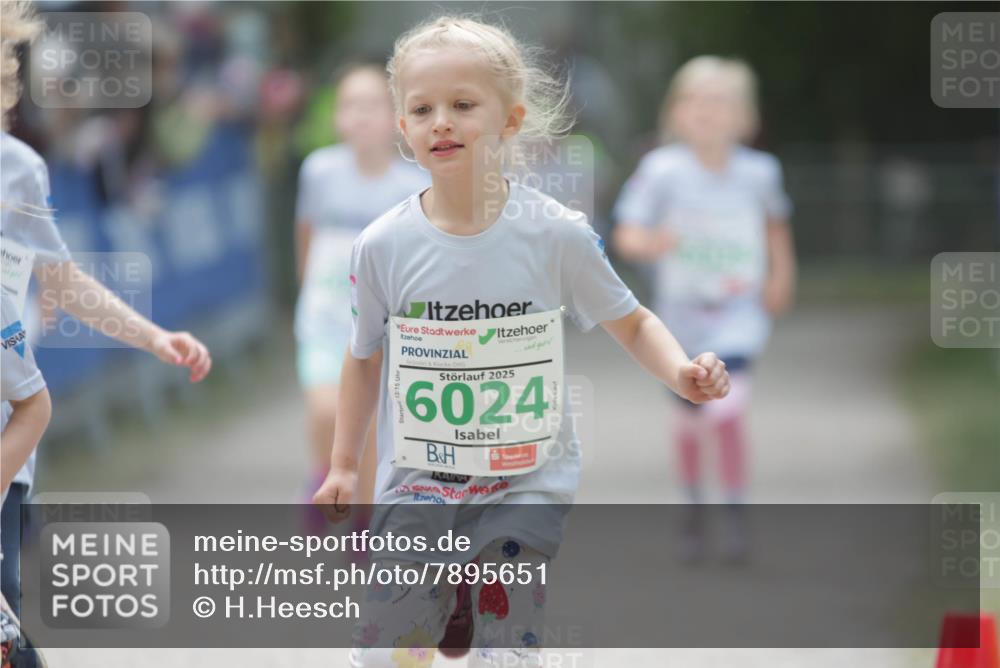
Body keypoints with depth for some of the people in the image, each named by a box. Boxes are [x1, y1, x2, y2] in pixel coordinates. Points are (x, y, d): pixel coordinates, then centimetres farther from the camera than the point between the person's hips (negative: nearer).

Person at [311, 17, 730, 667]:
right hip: (417, 486, 1)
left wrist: (682, 372, -16)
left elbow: (632, 322, 4)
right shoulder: (383, 246, -6)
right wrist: (343, 465, 14)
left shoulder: (558, 235, -9)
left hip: (526, 485, -1)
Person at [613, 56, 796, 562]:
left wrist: (781, 274, 11)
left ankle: (736, 512, -5)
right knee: (690, 417, 13)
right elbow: (626, 235, -14)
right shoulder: (662, 170, -14)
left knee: (728, 408, -19)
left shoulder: (759, 172, -7)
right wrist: (649, 244, -35)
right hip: (681, 312, 1)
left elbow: (775, 219, 15)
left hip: (739, 312, -1)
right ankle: (694, 505, 38)